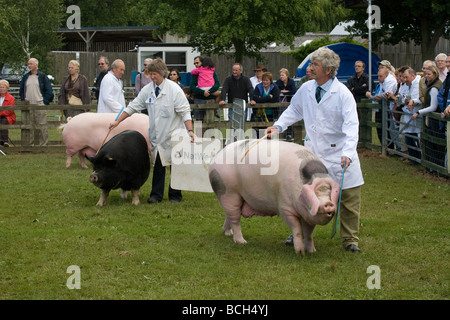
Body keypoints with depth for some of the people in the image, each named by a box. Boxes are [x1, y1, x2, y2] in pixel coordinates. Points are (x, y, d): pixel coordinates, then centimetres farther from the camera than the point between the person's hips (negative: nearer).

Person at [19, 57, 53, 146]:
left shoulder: (43, 77, 3)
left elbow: (49, 91, 2)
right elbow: (21, 91, 20)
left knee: (42, 126, -6)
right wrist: (23, 101, 8)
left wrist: (44, 102, -5)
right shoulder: (25, 77, 14)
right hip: (28, 106, 4)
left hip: (40, 105, -4)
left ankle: (44, 144, -3)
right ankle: (30, 144, 10)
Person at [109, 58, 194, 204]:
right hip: (157, 134, 4)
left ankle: (175, 195, 14)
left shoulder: (174, 89, -11)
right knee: (158, 164, 4)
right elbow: (133, 106, 11)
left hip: (173, 134, -4)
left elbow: (184, 111, -11)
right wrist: (117, 121, 9)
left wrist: (190, 130, -19)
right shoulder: (147, 90, 4)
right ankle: (156, 195, 10)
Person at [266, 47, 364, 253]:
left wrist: (347, 153, -31)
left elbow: (351, 126, -19)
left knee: (349, 199, 3)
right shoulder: (306, 89, 1)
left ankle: (350, 240, 16)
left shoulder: (343, 93, -13)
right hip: (314, 152, 3)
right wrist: (278, 126, 5)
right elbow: (294, 110, 19)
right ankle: (300, 234, 19)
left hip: (340, 155, -3)